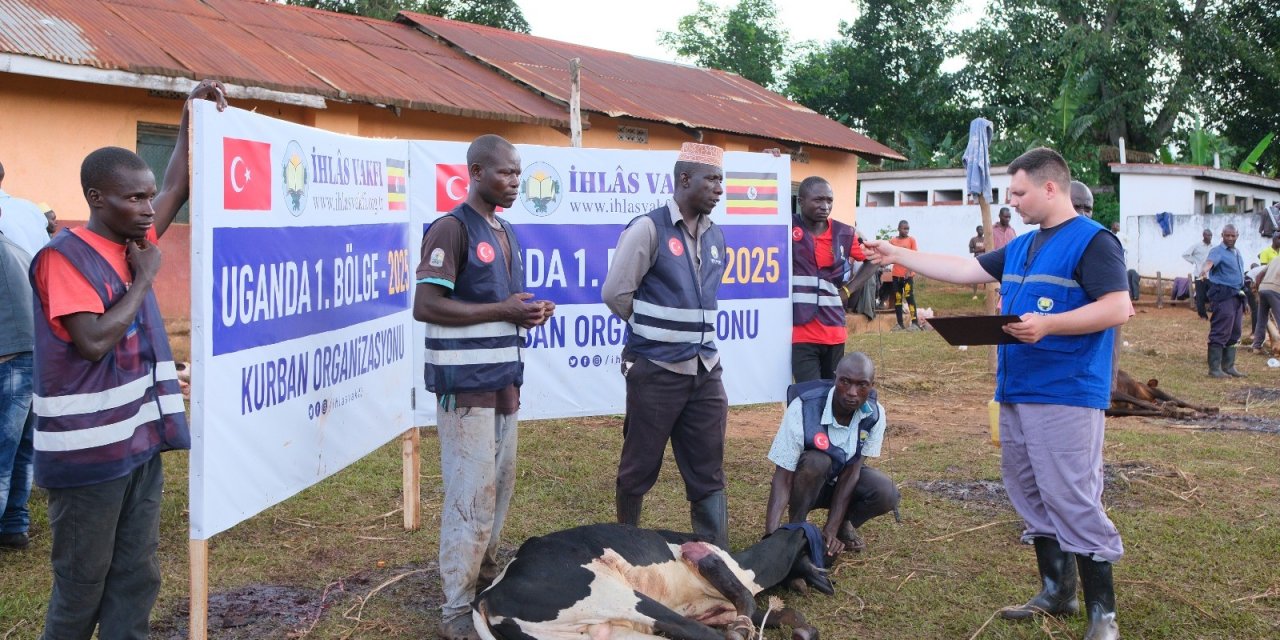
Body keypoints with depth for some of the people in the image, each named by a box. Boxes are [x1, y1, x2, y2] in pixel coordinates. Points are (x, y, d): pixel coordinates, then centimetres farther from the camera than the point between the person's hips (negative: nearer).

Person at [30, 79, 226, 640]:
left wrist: (191, 118, 12)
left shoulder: (132, 240, 8)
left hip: (140, 439, 7)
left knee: (135, 576, 11)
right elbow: (93, 341, -23)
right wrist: (143, 280, -13)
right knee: (82, 580, 5)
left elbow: (176, 191, 18)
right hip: (88, 450, -7)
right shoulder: (64, 257, -14)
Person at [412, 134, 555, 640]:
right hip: (466, 385, -9)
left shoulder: (504, 232, 15)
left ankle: (485, 581, 30)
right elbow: (425, 305, -20)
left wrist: (527, 311, 3)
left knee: (500, 485, 15)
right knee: (472, 494, -7)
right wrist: (502, 311, -19)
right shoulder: (452, 229, -12)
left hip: (503, 380, 9)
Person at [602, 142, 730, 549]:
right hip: (656, 369, -6)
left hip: (705, 370, 6)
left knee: (708, 471, 7)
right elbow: (615, 293, -11)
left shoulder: (715, 236, 10)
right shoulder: (648, 228, -11)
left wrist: (685, 330, 12)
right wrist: (654, 329, 1)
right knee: (640, 467, 8)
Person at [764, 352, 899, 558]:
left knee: (886, 493, -27)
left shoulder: (875, 415, -20)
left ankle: (842, 524, 3)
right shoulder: (804, 408, -32)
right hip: (805, 485, -3)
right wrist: (771, 536, -44)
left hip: (840, 480, 3)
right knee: (816, 461, -36)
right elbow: (782, 479, -32)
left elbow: (851, 471, -19)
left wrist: (830, 531, -28)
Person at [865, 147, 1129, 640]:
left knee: (1073, 500, -9)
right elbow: (965, 270, 21)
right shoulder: (1022, 246, 18)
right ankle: (1056, 592, 26)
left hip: (1066, 396, -9)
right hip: (1016, 393, 9)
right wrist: (899, 256, 19)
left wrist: (1047, 325, -24)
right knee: (1031, 496, 14)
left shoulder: (1092, 241, -8)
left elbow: (1117, 308, -17)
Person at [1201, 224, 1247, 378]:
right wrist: (1205, 269, -54)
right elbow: (1211, 261, -30)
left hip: (1237, 296, 9)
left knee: (1234, 334, 12)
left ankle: (1228, 366, 19)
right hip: (1223, 295, -9)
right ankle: (1214, 368, -7)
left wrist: (1243, 301, 26)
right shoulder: (1218, 251, -7)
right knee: (1220, 333, -10)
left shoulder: (1237, 253, 19)